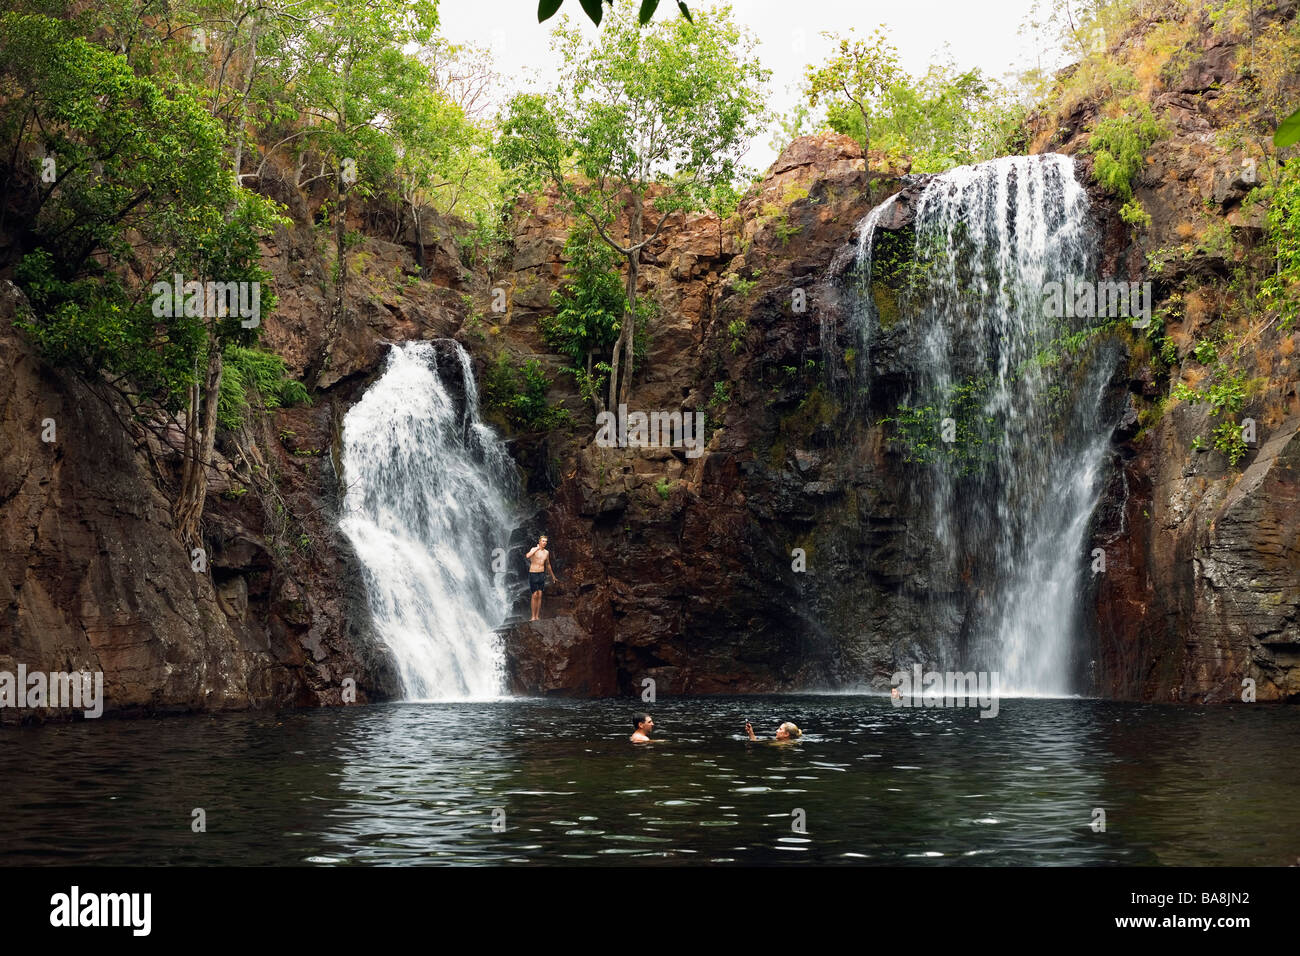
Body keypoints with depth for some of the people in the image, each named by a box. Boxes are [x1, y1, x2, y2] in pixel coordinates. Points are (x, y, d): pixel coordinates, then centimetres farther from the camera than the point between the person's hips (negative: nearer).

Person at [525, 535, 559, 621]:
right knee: (535, 595, -8)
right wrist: (537, 548, -26)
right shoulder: (534, 549, -6)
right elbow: (528, 556, -29)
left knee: (540, 595, 2)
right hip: (533, 574, -5)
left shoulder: (546, 552, 11)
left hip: (542, 574, 5)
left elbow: (548, 565, 24)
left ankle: (538, 616, 4)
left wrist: (553, 577, 28)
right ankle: (533, 616, -5)